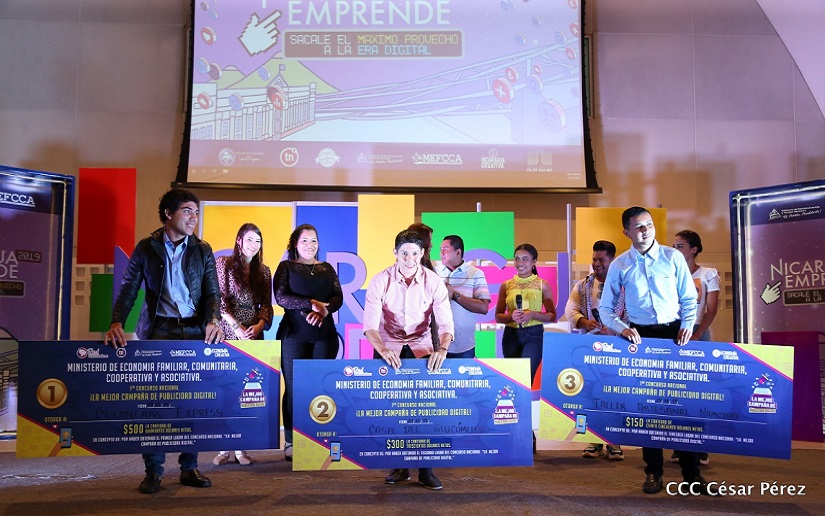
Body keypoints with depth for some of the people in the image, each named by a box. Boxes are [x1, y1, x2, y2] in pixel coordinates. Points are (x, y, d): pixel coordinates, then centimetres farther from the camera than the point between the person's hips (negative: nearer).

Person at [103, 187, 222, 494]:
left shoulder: (202, 250, 10)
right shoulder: (146, 248, 5)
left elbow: (212, 292, 4)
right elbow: (129, 290, 0)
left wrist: (213, 321, -16)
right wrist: (117, 323, -18)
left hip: (195, 331, 2)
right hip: (159, 330, -1)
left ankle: (189, 468, 12)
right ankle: (153, 471, 6)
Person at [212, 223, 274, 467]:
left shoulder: (263, 271, 13)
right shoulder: (223, 264, 3)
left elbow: (267, 304, 10)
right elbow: (219, 300, -5)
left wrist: (259, 325, -9)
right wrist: (237, 328, -13)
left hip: (253, 336, 3)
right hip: (227, 335, -3)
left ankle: (240, 446, 6)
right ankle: (225, 447, 2)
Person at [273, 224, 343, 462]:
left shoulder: (327, 269, 18)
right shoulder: (286, 267, 10)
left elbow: (338, 297, 6)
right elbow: (280, 297, -5)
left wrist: (324, 310, -15)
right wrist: (311, 303, -15)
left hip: (324, 334, 2)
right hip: (294, 334, -2)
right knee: (293, 387, -3)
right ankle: (291, 442, 2)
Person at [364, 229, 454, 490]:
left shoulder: (433, 282, -12)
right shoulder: (380, 281, -14)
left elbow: (445, 322, -17)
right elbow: (370, 324, -21)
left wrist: (442, 348, -37)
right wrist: (382, 350, -39)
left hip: (421, 347, 0)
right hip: (388, 347, 0)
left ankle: (425, 468, 3)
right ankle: (399, 466, 11)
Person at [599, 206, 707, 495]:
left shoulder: (673, 257, 2)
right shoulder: (619, 265, 3)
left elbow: (689, 298, 5)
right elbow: (606, 310, 4)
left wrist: (687, 325, -12)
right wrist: (623, 329, -13)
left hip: (674, 333, 0)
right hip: (640, 336, 1)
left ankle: (691, 472, 11)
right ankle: (653, 471, 16)